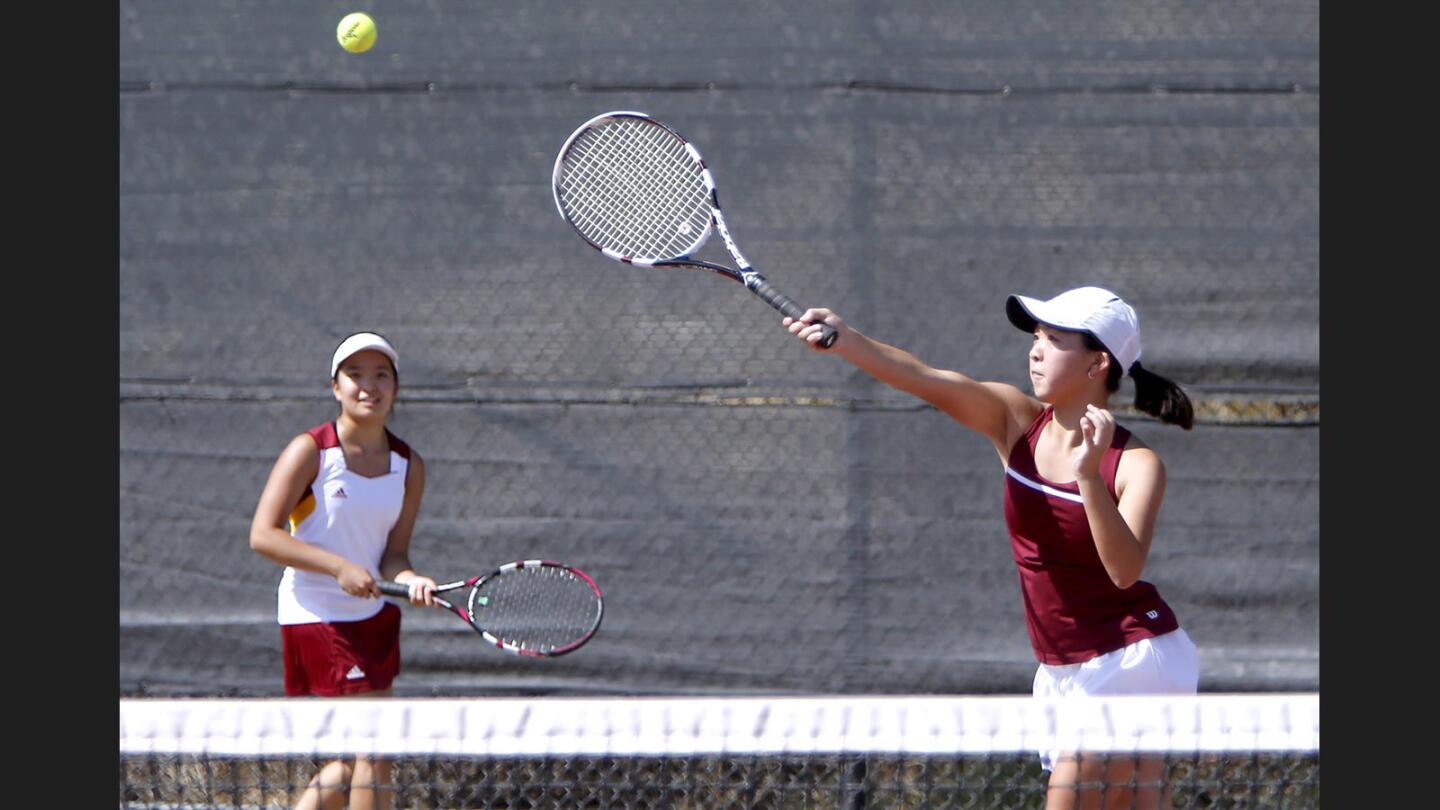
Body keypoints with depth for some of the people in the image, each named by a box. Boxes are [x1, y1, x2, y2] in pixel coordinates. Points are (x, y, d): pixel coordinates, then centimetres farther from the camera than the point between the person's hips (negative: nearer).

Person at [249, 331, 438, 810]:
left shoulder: (408, 466, 4)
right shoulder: (310, 451, -11)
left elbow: (393, 553, 5)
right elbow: (263, 535, -16)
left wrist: (409, 579, -19)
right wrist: (340, 567, -25)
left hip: (374, 614, 7)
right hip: (317, 615, -7)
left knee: (355, 763, 12)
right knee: (371, 757, -13)